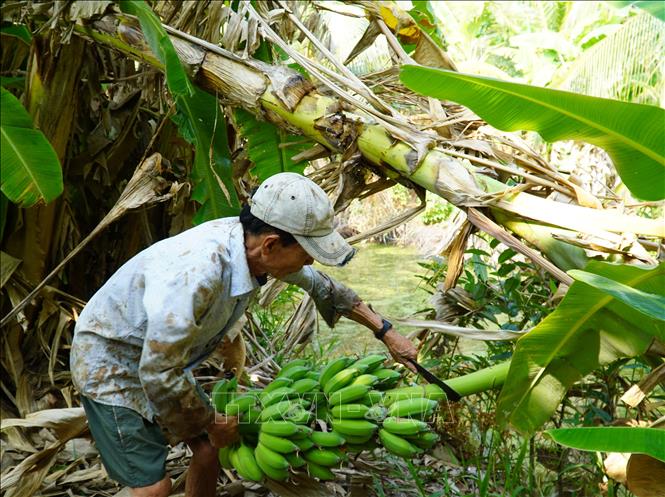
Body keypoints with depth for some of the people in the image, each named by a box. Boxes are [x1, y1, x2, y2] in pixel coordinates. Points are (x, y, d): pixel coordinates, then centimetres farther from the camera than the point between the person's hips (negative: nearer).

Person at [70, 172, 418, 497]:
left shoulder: (255, 245, -14)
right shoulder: (198, 273, -40)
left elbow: (321, 285, 5)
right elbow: (159, 373, -31)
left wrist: (385, 331, 9)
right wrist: (212, 425, -15)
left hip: (160, 359, 7)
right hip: (109, 362, -7)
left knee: (209, 450, 7)